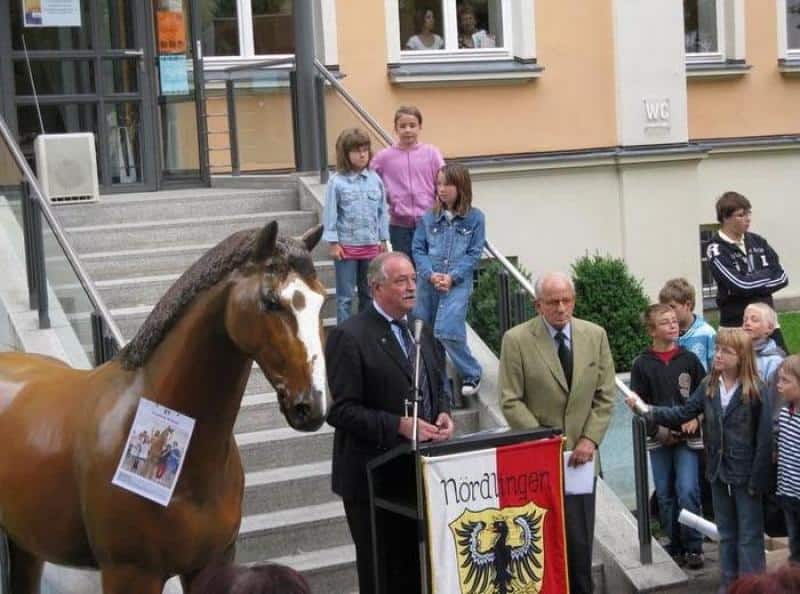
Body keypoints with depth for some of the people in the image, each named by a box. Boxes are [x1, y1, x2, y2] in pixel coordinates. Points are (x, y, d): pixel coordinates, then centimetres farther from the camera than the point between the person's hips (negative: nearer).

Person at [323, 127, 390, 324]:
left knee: (369, 294, 15)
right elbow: (330, 213, -6)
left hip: (371, 246, 3)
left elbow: (382, 211, 7)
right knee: (345, 296, 3)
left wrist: (383, 239, 7)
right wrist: (333, 243, -9)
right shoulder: (337, 182, -8)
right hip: (346, 246, -3)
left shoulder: (375, 180, 1)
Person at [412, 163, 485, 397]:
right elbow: (418, 249, 4)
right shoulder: (428, 217, 6)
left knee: (447, 332, -16)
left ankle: (471, 373, 3)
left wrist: (452, 276, -13)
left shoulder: (475, 218, -1)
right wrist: (430, 274, -11)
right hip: (428, 282, 4)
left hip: (458, 283, -4)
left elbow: (474, 253, -3)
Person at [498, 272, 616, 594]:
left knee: (580, 541, 5)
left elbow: (605, 395, 7)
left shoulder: (595, 335, 5)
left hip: (580, 455, 3)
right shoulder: (517, 340, -6)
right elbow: (511, 401, -7)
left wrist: (590, 439, -5)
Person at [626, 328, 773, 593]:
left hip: (745, 474, -6)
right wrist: (647, 411, -13)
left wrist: (758, 479, -15)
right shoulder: (708, 387, 1)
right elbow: (683, 414, -1)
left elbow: (764, 439, -14)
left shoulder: (756, 392, -15)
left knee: (749, 535, 4)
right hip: (719, 471, 6)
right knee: (726, 533, 17)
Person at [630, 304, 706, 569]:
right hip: (658, 438, 1)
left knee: (687, 491, -9)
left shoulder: (689, 359, 2)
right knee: (665, 495, 5)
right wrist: (658, 430, -10)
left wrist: (696, 419, -10)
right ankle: (675, 547, 15)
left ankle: (693, 547, 1)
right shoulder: (642, 364, 0)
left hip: (687, 437, -1)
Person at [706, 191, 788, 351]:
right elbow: (740, 284, -20)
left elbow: (781, 277, 1)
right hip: (736, 324, -5)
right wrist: (767, 275, -6)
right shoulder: (717, 249, -11)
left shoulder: (757, 242, 6)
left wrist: (753, 283, -13)